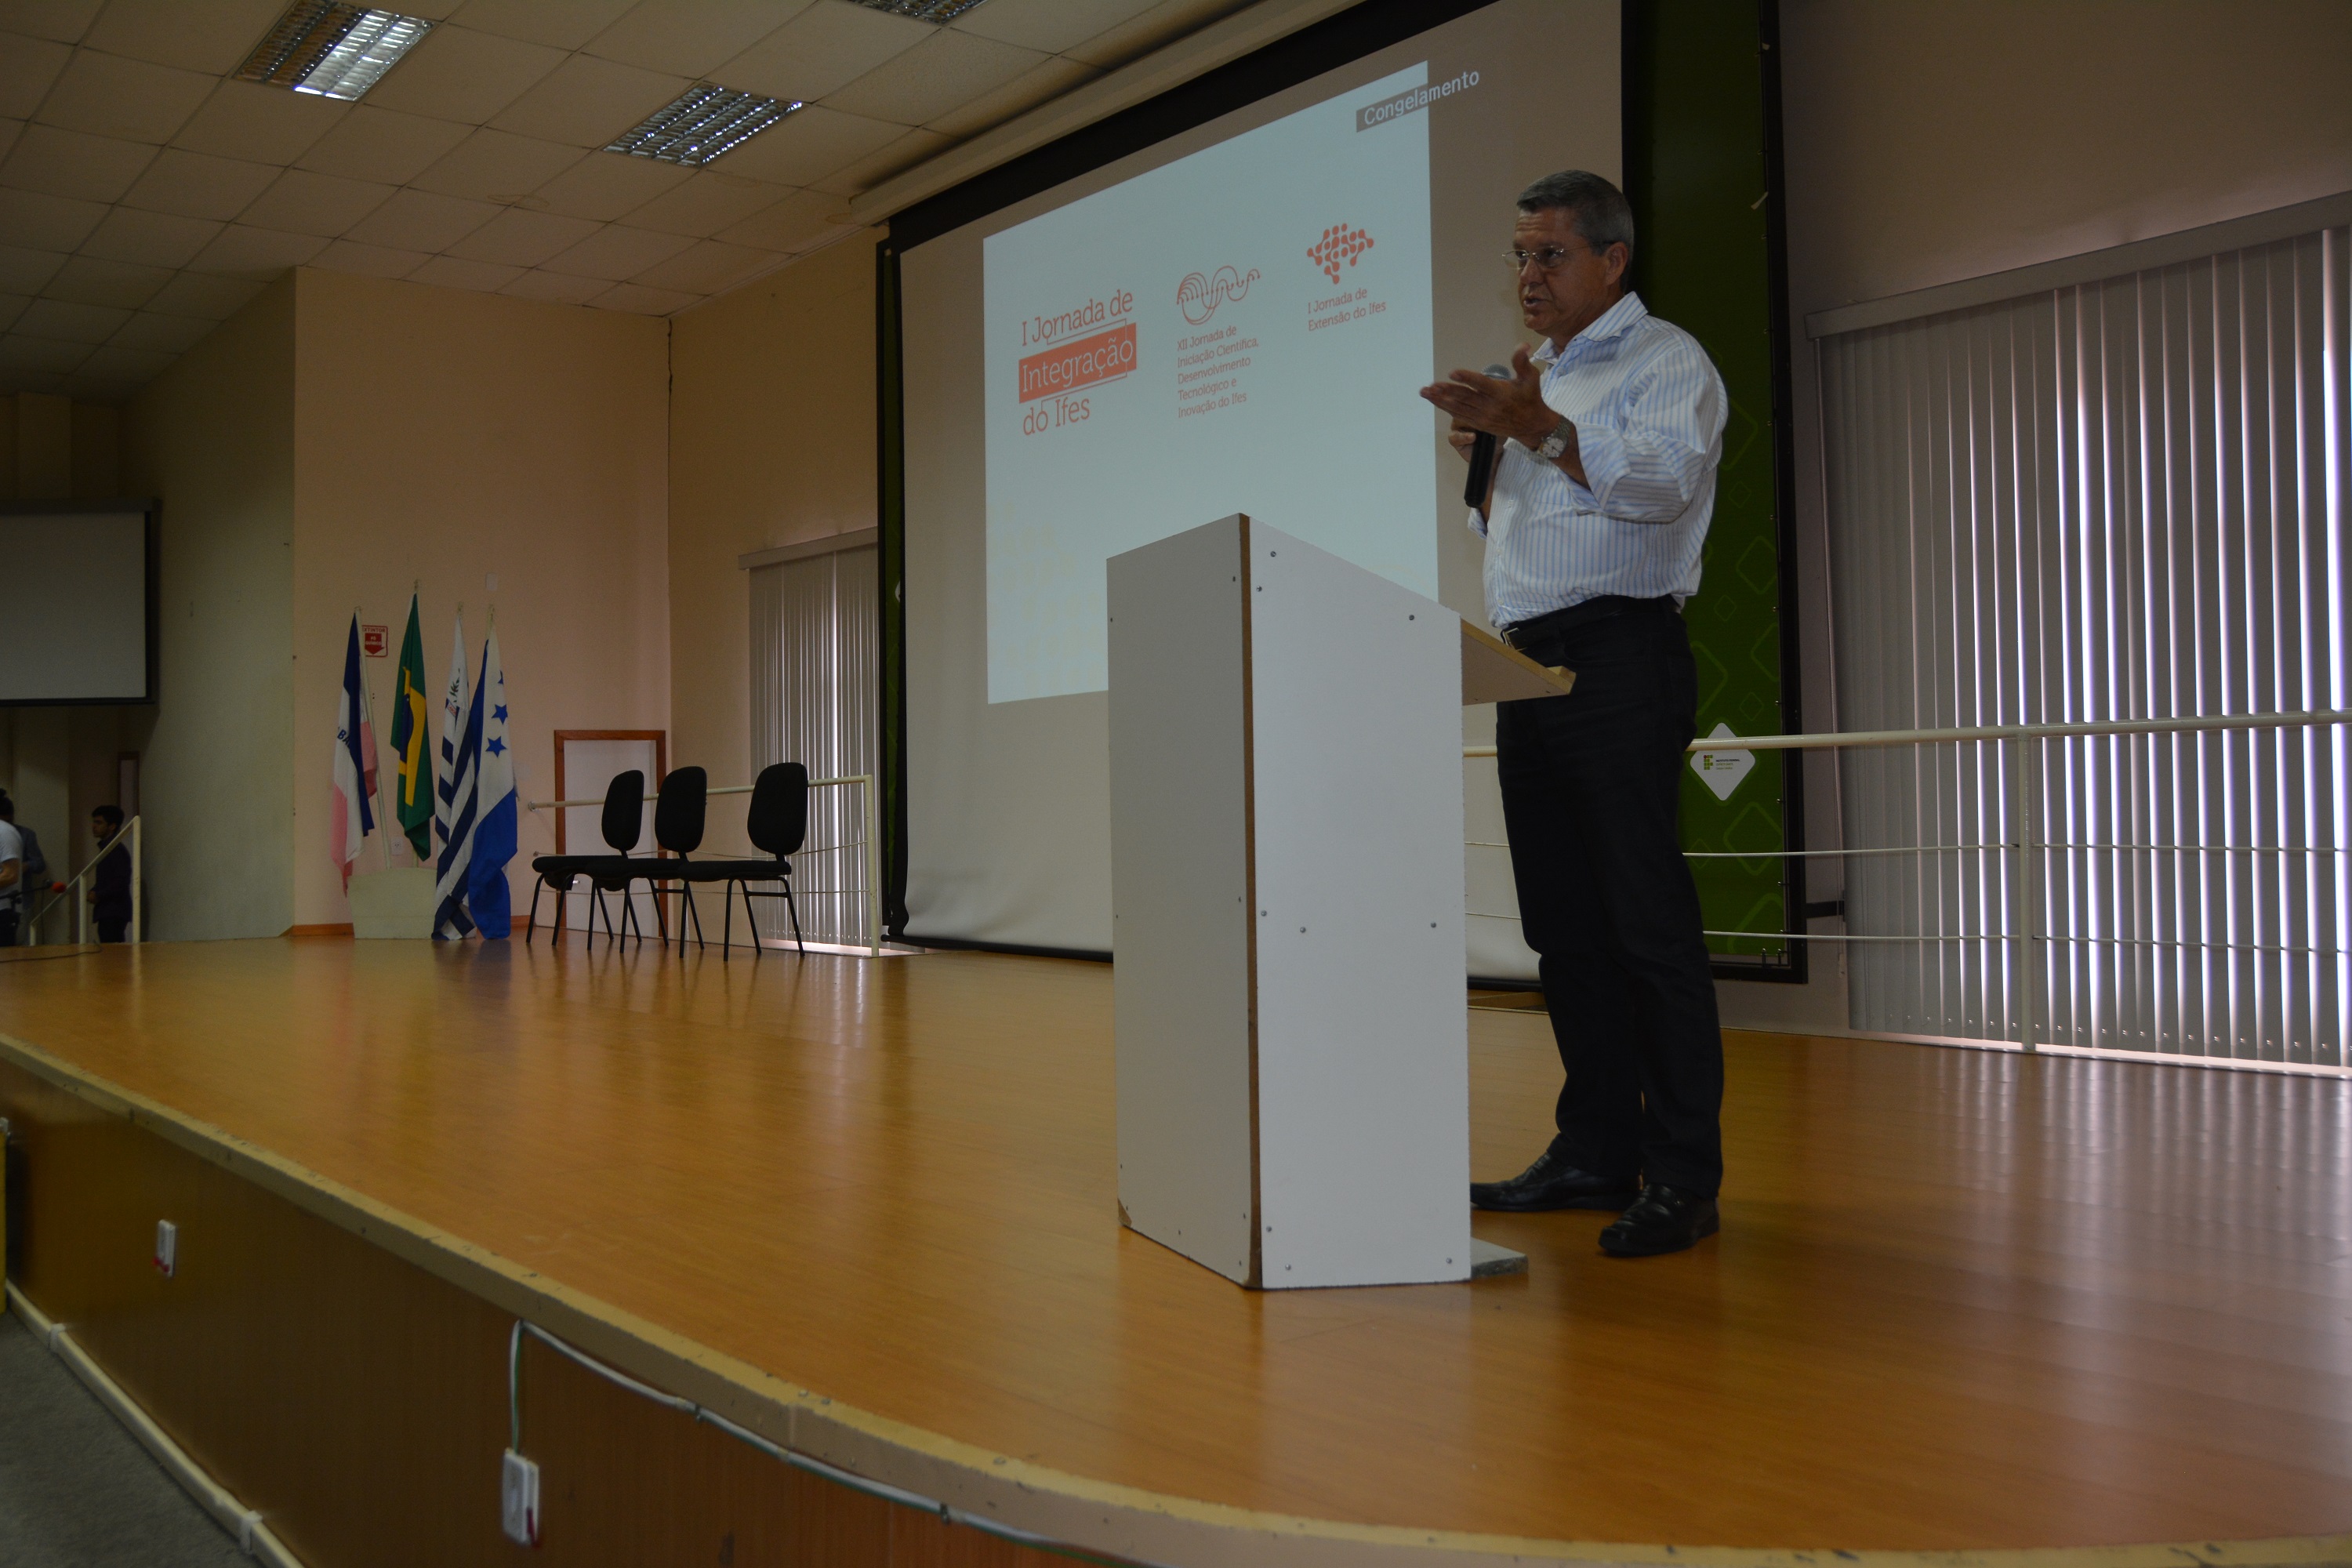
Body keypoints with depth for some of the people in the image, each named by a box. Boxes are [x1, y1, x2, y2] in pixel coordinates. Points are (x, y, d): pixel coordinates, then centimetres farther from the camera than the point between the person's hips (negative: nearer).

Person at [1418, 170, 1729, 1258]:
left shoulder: (1665, 359, 2)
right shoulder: (1537, 382, 26)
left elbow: (1663, 477, -17)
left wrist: (1538, 428, -26)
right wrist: (1475, 456, 11)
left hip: (1619, 658, -8)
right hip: (1529, 668, 8)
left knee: (1647, 921, -10)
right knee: (1564, 925, 8)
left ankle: (1682, 1175, -6)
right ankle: (1595, 1151, 15)